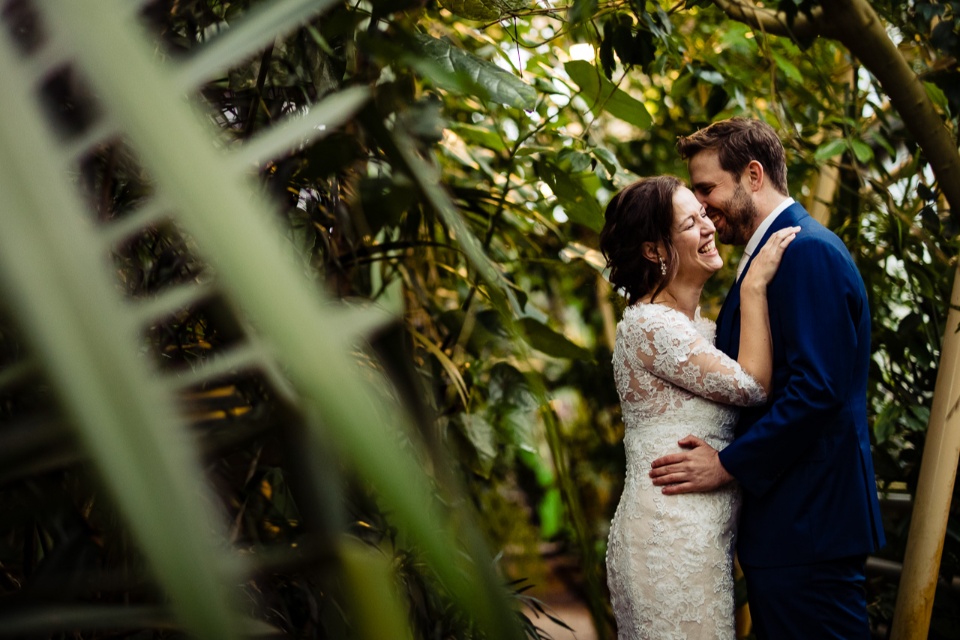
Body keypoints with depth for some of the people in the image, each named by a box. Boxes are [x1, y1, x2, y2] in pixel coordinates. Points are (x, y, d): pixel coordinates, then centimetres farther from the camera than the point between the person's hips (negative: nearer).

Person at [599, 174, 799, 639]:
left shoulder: (692, 323, 15)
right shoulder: (650, 326, -15)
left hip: (700, 534, 10)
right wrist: (754, 286, -13)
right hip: (671, 537, -9)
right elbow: (750, 386, -17)